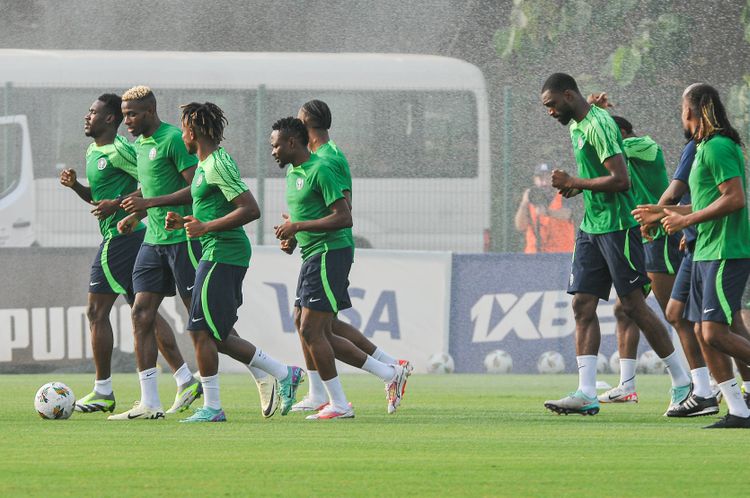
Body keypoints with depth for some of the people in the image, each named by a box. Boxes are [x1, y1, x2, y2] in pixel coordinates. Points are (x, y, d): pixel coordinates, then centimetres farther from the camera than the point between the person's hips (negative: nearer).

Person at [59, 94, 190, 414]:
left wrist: (117, 204, -21)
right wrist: (75, 185, 9)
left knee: (97, 312, -5)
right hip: (133, 236, 10)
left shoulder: (119, 150, -13)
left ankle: (103, 392, -1)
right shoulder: (93, 152, 17)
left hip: (121, 236, -10)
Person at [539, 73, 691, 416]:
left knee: (633, 305, -5)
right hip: (591, 228, 10)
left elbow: (620, 180, -25)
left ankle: (681, 380, 7)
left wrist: (574, 182, -18)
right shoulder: (577, 125, 14)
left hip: (617, 226, -10)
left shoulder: (598, 126, -17)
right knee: (583, 306, 1)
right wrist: (574, 186, 8)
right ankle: (586, 394, -2)